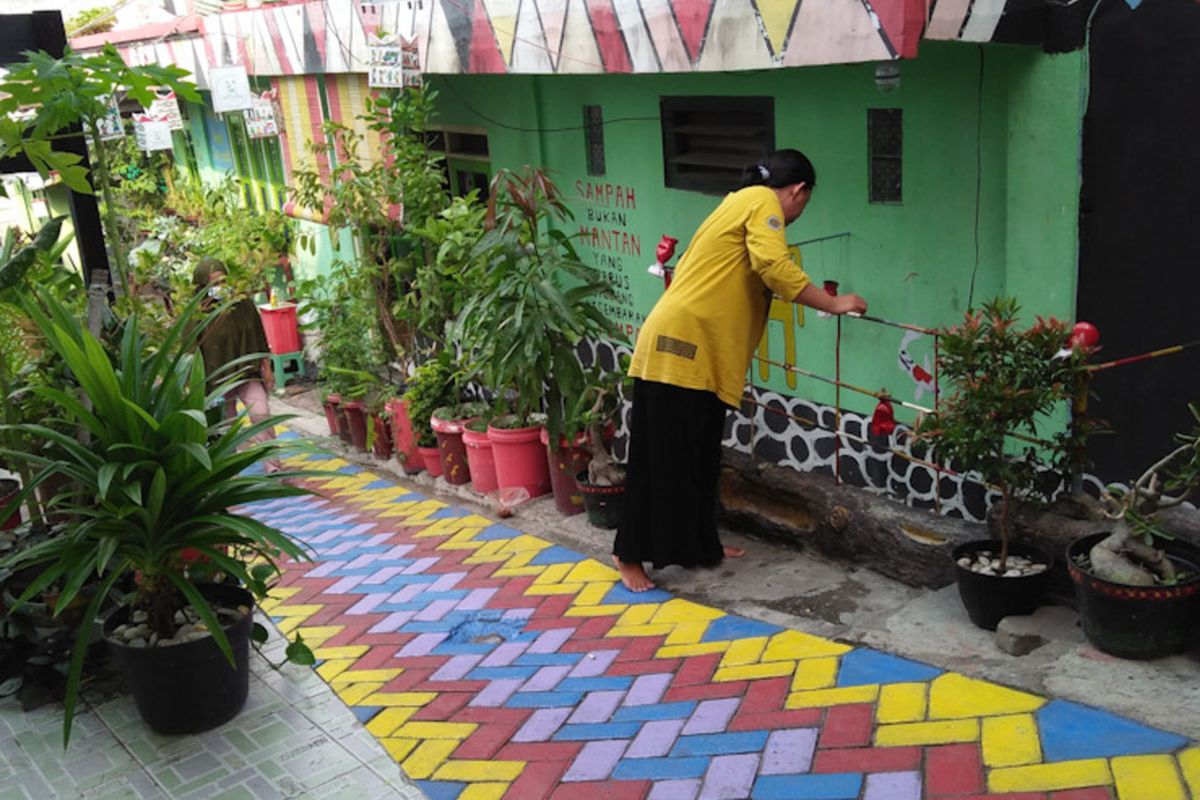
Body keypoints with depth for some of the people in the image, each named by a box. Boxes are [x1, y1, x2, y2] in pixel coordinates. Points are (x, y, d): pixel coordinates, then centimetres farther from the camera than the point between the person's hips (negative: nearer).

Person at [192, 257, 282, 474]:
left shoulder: (244, 304, -2)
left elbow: (259, 339, 7)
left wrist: (266, 369, 7)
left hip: (248, 374, 1)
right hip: (218, 381, -1)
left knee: (261, 413, -17)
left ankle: (272, 467, -12)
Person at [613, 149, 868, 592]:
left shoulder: (743, 203, 24)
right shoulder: (762, 202, -5)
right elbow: (775, 267, -19)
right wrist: (834, 303, -10)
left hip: (701, 353, 10)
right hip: (679, 347, -10)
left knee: (698, 458, 15)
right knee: (661, 459, -3)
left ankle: (699, 545, 26)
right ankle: (630, 553, 6)